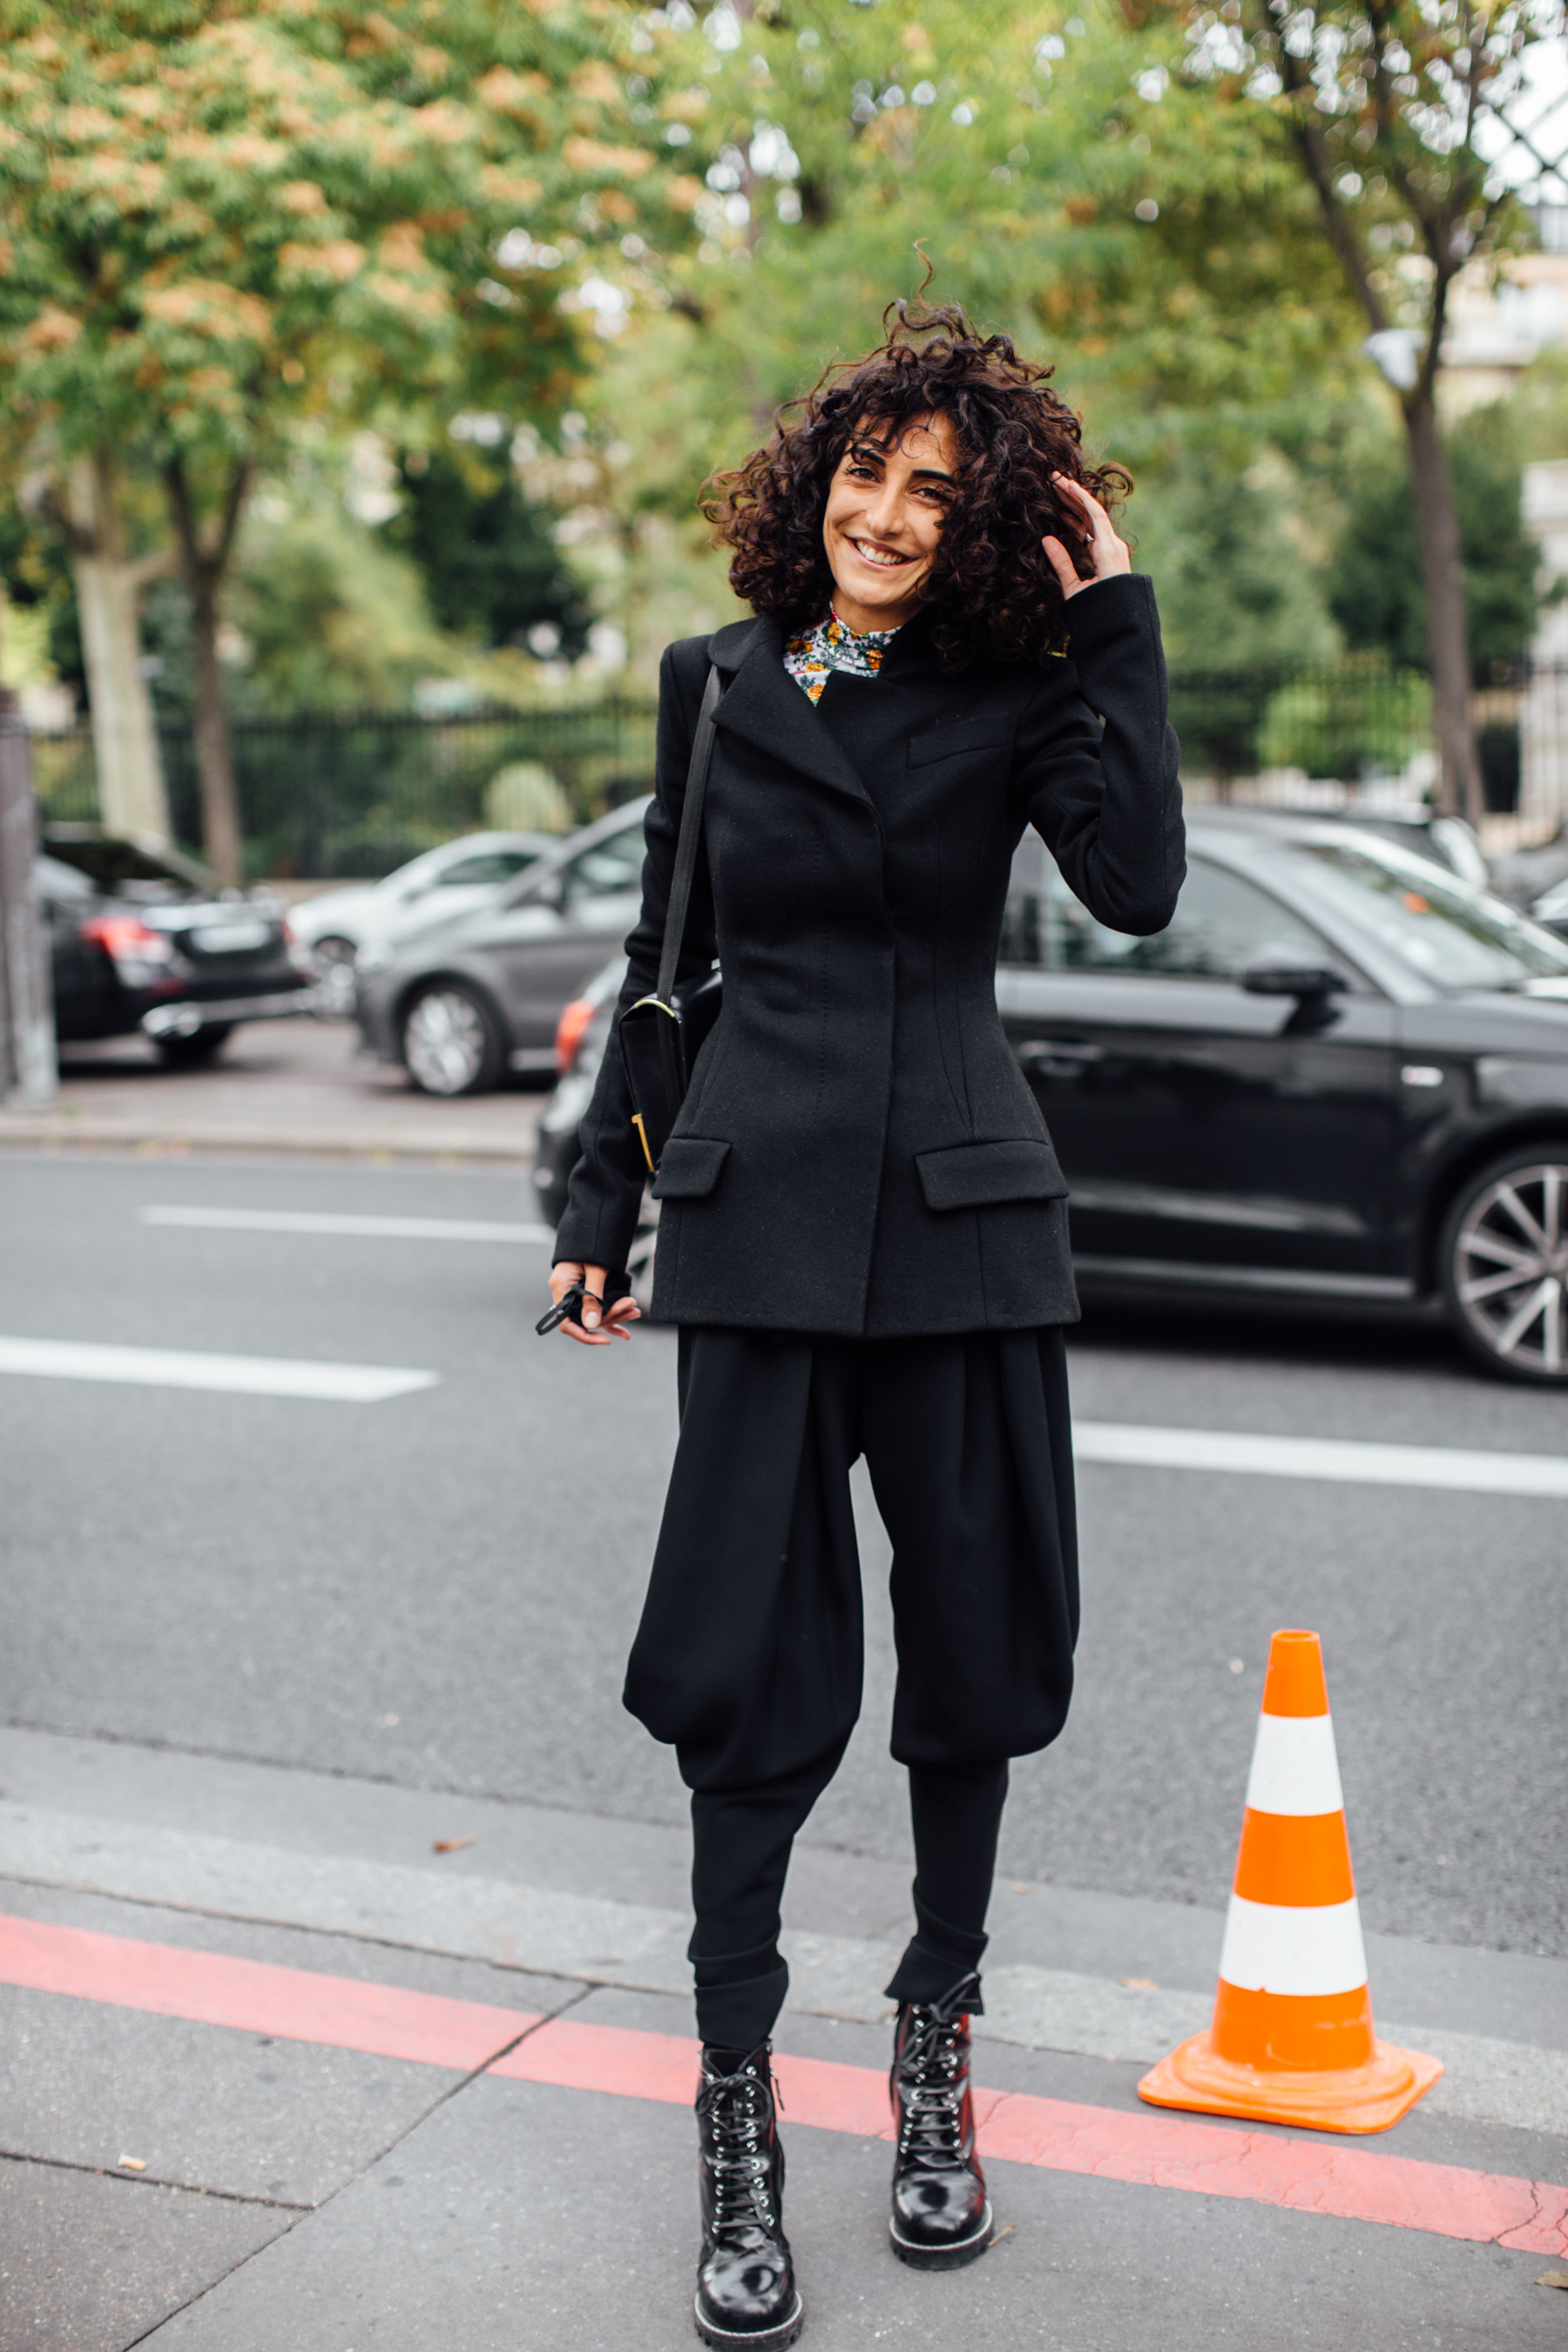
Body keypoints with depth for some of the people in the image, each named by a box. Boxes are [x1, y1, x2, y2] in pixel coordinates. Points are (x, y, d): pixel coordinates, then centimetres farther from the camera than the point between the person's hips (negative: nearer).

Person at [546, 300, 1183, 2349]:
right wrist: (602, 1204, 11)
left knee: (976, 1640, 8)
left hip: (967, 1212, 0)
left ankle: (937, 2047, 29)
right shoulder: (717, 684, 7)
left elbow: (1137, 885, -14)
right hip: (762, 1216, 0)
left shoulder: (1015, 693, 4)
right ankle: (737, 2110, 12)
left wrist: (1113, 623, -11)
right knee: (752, 1666, -1)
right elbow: (668, 957, 12)